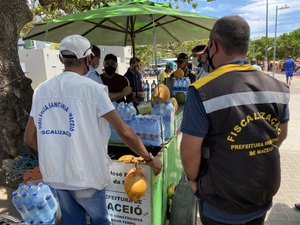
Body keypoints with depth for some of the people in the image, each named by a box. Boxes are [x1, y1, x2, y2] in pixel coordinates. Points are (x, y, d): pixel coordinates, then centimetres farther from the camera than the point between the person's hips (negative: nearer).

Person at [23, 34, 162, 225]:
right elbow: (125, 132, -17)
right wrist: (150, 159, -5)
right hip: (85, 174, -5)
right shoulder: (92, 88, -16)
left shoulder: (41, 90, 0)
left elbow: (29, 139, 6)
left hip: (55, 174, 5)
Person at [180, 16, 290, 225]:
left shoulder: (203, 91, -25)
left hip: (222, 206, -4)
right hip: (264, 198, 5)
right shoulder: (277, 87, -6)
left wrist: (193, 179, -3)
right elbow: (281, 135, 6)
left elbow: (190, 150, -22)